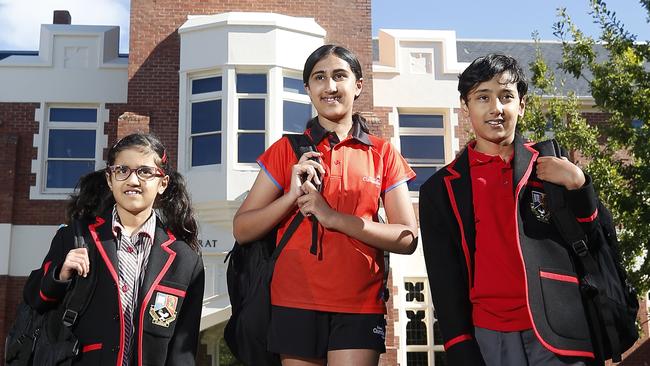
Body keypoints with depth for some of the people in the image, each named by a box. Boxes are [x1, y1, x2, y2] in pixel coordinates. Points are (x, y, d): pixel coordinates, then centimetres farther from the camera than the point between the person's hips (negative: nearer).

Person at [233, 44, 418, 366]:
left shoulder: (383, 154, 5)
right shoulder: (287, 150, 4)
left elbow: (408, 239, -3)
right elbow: (242, 230, 1)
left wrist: (334, 217, -14)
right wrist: (292, 196, -15)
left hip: (360, 306, 0)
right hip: (295, 303, 0)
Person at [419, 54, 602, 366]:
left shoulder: (554, 167, 6)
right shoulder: (440, 190, 3)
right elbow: (445, 284, 2)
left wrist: (577, 185, -8)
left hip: (560, 336, 1)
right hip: (489, 338, 0)